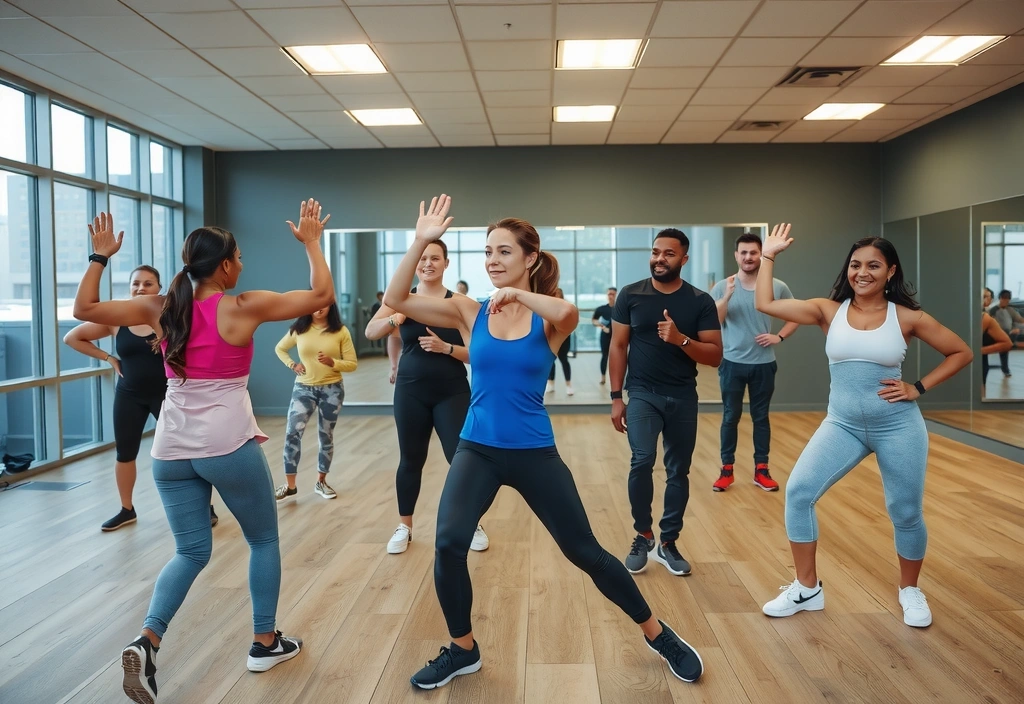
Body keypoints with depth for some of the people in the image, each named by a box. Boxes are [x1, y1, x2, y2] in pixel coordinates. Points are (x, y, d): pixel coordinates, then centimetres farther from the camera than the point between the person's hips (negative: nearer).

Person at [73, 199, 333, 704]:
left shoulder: (160, 309, 2)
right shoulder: (243, 308, -10)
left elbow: (84, 308, 11)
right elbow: (321, 296, -6)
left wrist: (100, 256, 15)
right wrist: (311, 242, 4)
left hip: (171, 449, 5)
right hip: (229, 445, -5)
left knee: (191, 551, 18)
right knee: (264, 540, 17)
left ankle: (146, 641, -3)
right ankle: (265, 642, 25)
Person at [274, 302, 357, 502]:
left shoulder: (341, 331, -6)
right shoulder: (298, 330, -1)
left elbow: (353, 364, -4)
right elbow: (280, 349, 17)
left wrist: (332, 362, -21)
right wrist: (292, 365, 0)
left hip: (332, 389, 0)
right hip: (303, 388, 0)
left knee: (326, 436, 9)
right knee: (292, 433, -14)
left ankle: (321, 482, 24)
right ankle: (289, 485, -5)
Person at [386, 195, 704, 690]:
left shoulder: (548, 320, -7)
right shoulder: (470, 312, -1)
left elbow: (568, 312, -34)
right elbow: (396, 301, -9)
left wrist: (517, 295, -24)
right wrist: (421, 242, -17)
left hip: (534, 453, -2)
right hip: (477, 450, 2)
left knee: (586, 553, 7)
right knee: (449, 544, -18)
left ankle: (658, 635, 31)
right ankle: (463, 650, 10)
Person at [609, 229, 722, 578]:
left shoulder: (700, 301, -2)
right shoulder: (631, 295, -2)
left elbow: (715, 356, -4)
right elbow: (619, 346, 2)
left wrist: (681, 340, -22)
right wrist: (616, 397, -2)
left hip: (683, 397, 2)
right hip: (643, 394, -1)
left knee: (678, 472, 8)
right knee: (642, 461, -19)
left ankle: (668, 543, 25)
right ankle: (643, 535, 3)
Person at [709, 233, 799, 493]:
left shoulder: (778, 287, -2)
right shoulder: (722, 287, -5)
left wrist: (779, 337, -7)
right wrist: (726, 297, -23)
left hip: (763, 364, 1)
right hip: (732, 363, -1)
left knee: (761, 417, 10)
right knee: (730, 417, 6)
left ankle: (761, 469, 19)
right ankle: (727, 469, 15)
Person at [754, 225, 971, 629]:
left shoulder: (908, 317, -3)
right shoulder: (829, 311, -1)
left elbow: (961, 353, 5)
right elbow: (765, 305, -8)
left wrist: (919, 388, -4)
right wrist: (769, 255, -3)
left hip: (898, 427, -1)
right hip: (842, 425, 1)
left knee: (906, 513, 8)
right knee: (799, 491, -12)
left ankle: (910, 591, 37)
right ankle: (807, 589, 5)